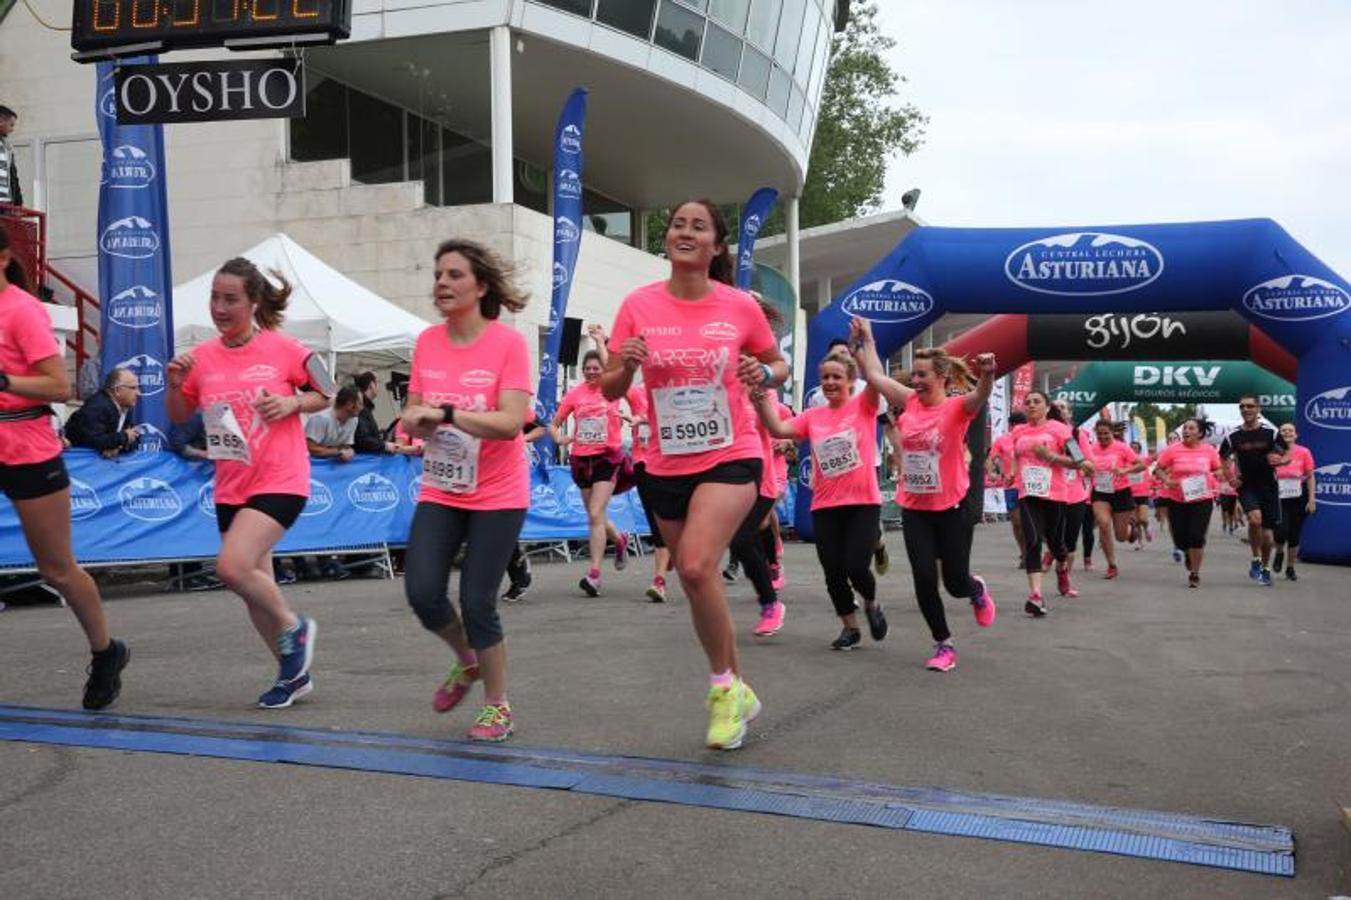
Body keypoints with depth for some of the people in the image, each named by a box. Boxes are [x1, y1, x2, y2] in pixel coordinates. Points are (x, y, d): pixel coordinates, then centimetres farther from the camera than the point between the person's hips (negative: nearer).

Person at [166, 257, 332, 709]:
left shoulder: (284, 349, -8)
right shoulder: (202, 357, 3)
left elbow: (325, 394, 4)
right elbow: (179, 417, 13)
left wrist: (293, 402, -15)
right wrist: (175, 383, -6)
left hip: (280, 481, -6)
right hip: (231, 488, 6)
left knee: (232, 566, -23)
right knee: (254, 587, 12)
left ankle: (294, 627, 5)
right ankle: (294, 673, 31)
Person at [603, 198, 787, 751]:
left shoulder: (741, 307, -5)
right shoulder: (639, 305, -2)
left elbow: (779, 365, 11)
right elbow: (611, 390, 1)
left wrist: (765, 373, -12)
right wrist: (626, 365, -21)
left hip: (730, 457, -3)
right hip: (667, 465, 4)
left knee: (697, 566, -24)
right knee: (696, 580, 13)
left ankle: (724, 686, -2)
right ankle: (738, 691, 33)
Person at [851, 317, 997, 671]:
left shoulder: (958, 406, -12)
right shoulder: (909, 402, 1)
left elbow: (979, 396, -35)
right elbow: (875, 375, 12)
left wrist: (987, 375, -56)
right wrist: (865, 339, 18)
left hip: (952, 507, -4)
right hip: (913, 508, 4)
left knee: (955, 582, 5)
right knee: (924, 579, -3)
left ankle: (977, 591, 43)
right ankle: (943, 645, 14)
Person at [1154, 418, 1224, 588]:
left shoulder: (1209, 450, -1)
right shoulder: (1172, 450, -6)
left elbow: (1218, 469, 14)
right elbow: (1158, 468, 0)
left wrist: (1216, 480, -5)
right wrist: (1166, 481, -17)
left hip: (1202, 499, -1)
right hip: (1177, 500, 1)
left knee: (1196, 537, -9)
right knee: (1180, 538, 5)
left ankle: (1194, 574, 5)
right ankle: (1188, 553, 42)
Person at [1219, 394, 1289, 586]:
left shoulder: (1271, 433, -4)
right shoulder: (1233, 436, -2)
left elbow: (1288, 455, 4)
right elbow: (1223, 458, 13)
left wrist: (1279, 460, -18)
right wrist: (1230, 477, -1)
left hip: (1268, 486, 1)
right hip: (1246, 486, -1)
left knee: (1268, 530, 6)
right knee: (1255, 519, -27)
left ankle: (1265, 567, 28)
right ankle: (1256, 560, -8)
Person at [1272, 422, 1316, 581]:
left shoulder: (1304, 452, -2)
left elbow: (1310, 477, 3)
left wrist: (1311, 499, -3)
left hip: (1299, 498, 1)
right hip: (1280, 498, -1)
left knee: (1294, 535, 6)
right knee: (1281, 531, -17)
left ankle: (1290, 569, 22)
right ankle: (1279, 553, 17)